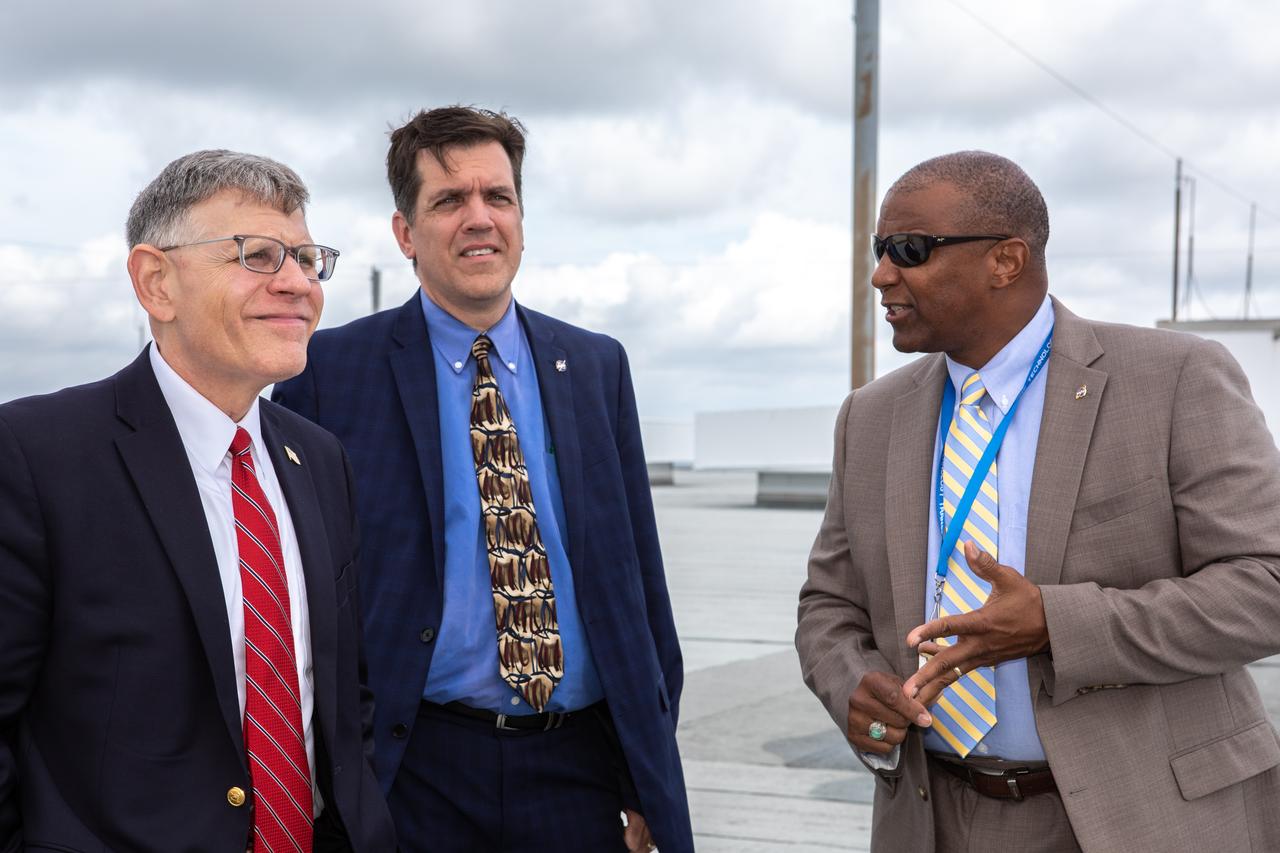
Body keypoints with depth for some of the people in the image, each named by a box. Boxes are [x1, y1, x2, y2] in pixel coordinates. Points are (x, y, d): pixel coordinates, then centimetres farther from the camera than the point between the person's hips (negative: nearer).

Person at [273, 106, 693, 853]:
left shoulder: (597, 367, 8)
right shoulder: (332, 372, -2)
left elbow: (638, 573, 8)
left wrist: (648, 773, 6)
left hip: (578, 769, 3)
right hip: (416, 771, -2)